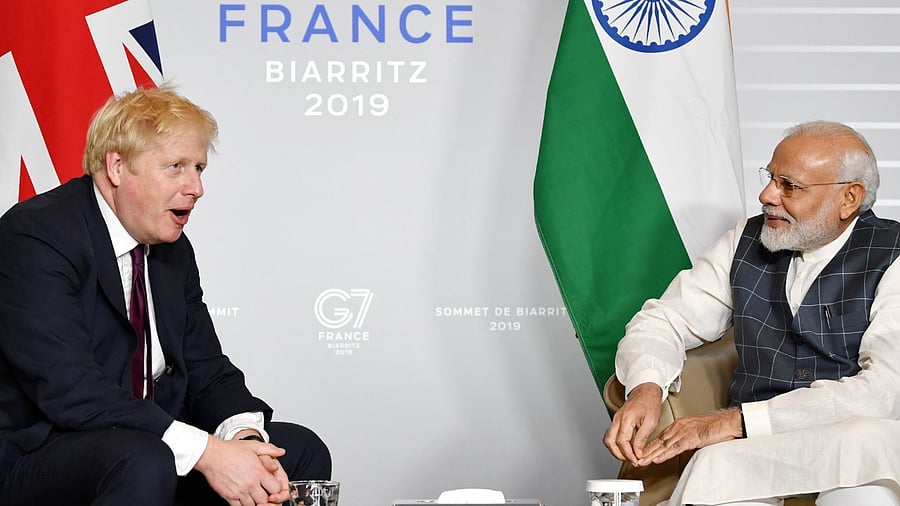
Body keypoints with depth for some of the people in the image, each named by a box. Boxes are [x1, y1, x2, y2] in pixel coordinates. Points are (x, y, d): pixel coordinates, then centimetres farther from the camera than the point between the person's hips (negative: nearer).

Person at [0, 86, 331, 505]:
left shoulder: (175, 250, 10)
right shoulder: (35, 235, -16)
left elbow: (208, 372, 9)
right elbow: (68, 388, -26)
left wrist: (245, 436, -14)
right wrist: (204, 451, -28)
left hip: (156, 444, 7)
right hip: (41, 456, -7)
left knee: (301, 450, -2)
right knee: (143, 463, -35)